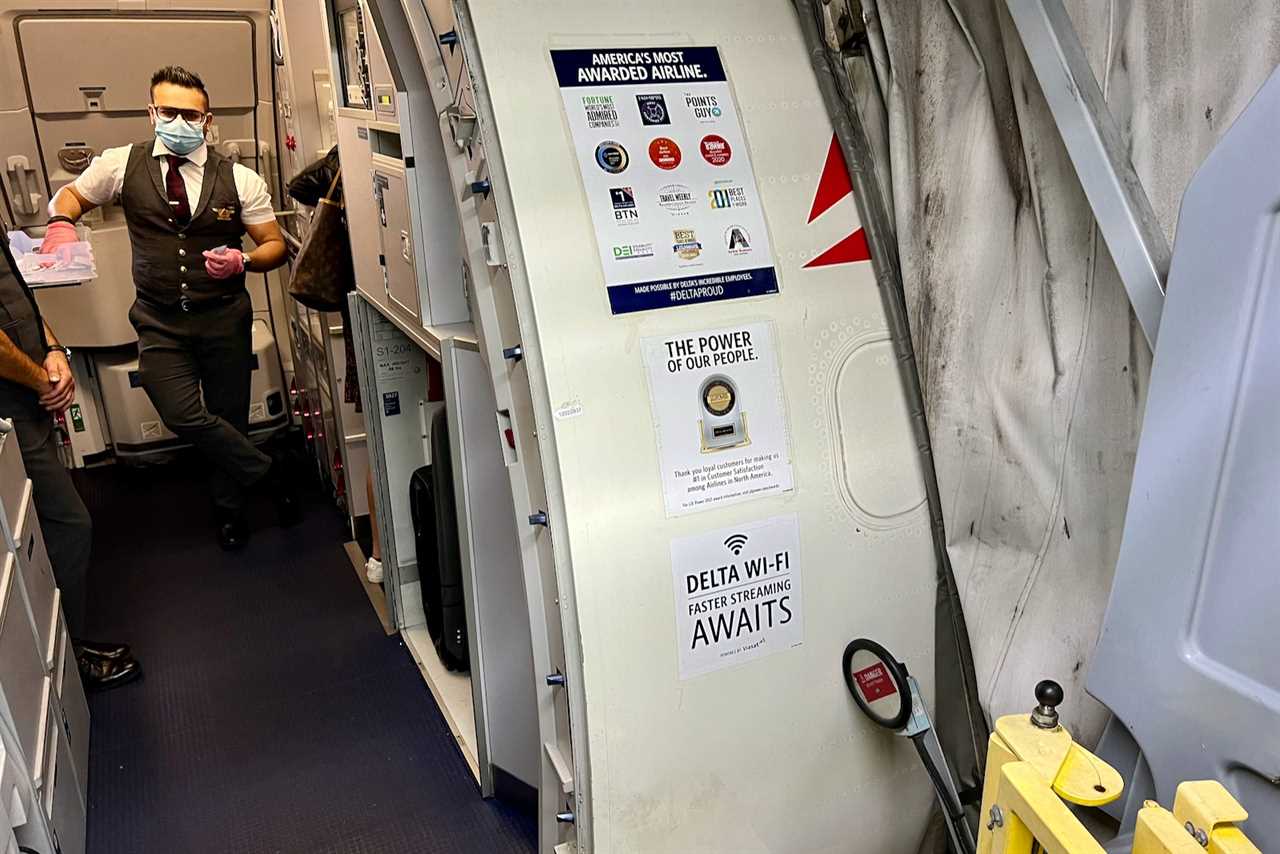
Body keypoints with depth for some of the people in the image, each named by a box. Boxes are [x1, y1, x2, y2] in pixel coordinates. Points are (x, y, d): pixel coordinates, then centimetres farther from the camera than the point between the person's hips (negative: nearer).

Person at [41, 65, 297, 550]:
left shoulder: (239, 179, -4)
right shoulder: (122, 164, 0)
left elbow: (275, 246, 0)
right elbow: (72, 195, 16)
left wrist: (242, 261, -21)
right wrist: (62, 222, -7)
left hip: (224, 317, 0)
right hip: (160, 322, 1)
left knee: (228, 416, 8)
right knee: (183, 416, -16)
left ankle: (229, 507, 33)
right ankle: (269, 475, 6)